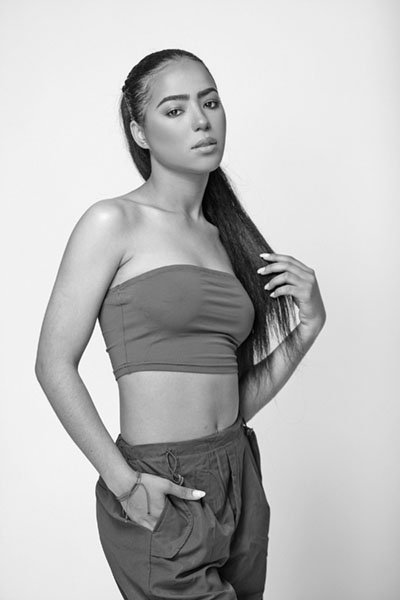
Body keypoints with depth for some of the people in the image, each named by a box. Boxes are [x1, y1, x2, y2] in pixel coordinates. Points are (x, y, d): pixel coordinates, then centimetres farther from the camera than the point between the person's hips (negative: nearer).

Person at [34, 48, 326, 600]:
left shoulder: (225, 237, 10)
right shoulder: (115, 223, -7)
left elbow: (240, 398, 11)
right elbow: (54, 364, -11)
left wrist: (309, 325, -1)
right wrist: (123, 481, -16)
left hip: (241, 481, 6)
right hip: (160, 496, -6)